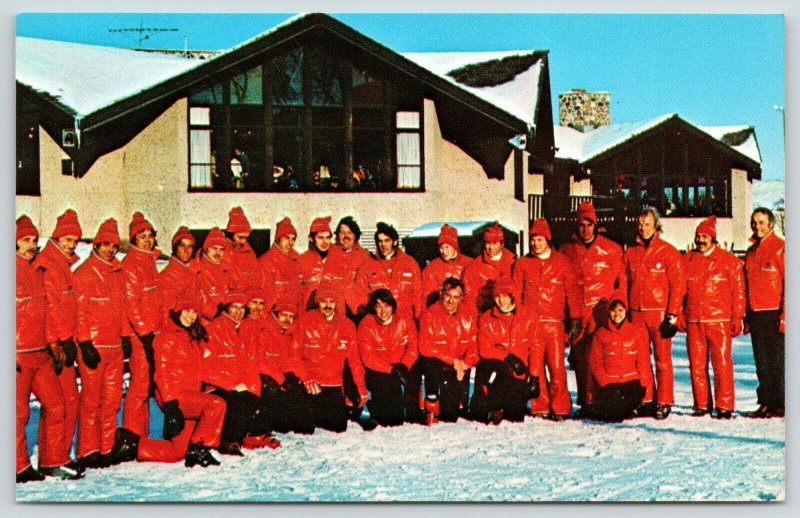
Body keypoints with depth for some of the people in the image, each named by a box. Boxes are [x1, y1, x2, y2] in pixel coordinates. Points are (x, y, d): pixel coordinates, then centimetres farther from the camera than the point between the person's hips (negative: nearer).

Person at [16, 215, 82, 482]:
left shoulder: (37, 271, 15)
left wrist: (53, 346, 17)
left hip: (41, 353, 8)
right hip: (19, 355, -7)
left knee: (55, 404, 7)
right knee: (18, 412, 1)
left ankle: (54, 461, 17)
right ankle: (19, 468, 13)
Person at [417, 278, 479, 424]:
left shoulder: (469, 315, 5)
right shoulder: (430, 314, -7)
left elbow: (474, 344, 3)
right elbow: (425, 347, -13)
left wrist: (465, 364, -16)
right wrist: (452, 361, -17)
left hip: (460, 364, 2)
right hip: (435, 360, -2)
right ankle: (431, 408, -15)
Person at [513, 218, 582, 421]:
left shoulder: (562, 262, 7)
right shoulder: (522, 264, 10)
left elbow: (573, 292, 6)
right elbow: (515, 293, 10)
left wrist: (575, 320, 0)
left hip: (554, 323, -1)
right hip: (530, 323, 1)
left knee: (557, 366, -5)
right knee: (535, 368, 0)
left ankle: (560, 408, 1)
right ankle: (540, 408, 8)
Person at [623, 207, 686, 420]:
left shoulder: (668, 252, -1)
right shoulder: (630, 254, 11)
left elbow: (678, 285, -4)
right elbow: (625, 285, 15)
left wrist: (672, 316, -9)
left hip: (660, 313, -4)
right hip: (636, 314, 4)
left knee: (662, 359, -2)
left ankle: (664, 402, 4)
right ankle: (646, 400, 12)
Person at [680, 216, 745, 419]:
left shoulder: (729, 261, 3)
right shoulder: (686, 261, 12)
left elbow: (738, 292, 3)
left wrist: (737, 318, -2)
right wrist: (679, 316, 9)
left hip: (720, 322, -3)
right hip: (693, 322, 3)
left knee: (722, 364, -5)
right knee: (696, 365, 5)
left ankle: (724, 406, 1)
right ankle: (702, 404, 13)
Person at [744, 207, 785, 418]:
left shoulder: (781, 249, -6)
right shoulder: (751, 251, 15)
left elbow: (789, 284, -10)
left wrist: (785, 316, -16)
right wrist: (745, 315, 14)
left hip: (774, 314, -6)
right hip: (755, 314, 7)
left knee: (777, 360, -2)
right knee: (761, 361, 8)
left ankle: (780, 404, 5)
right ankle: (766, 403, 14)